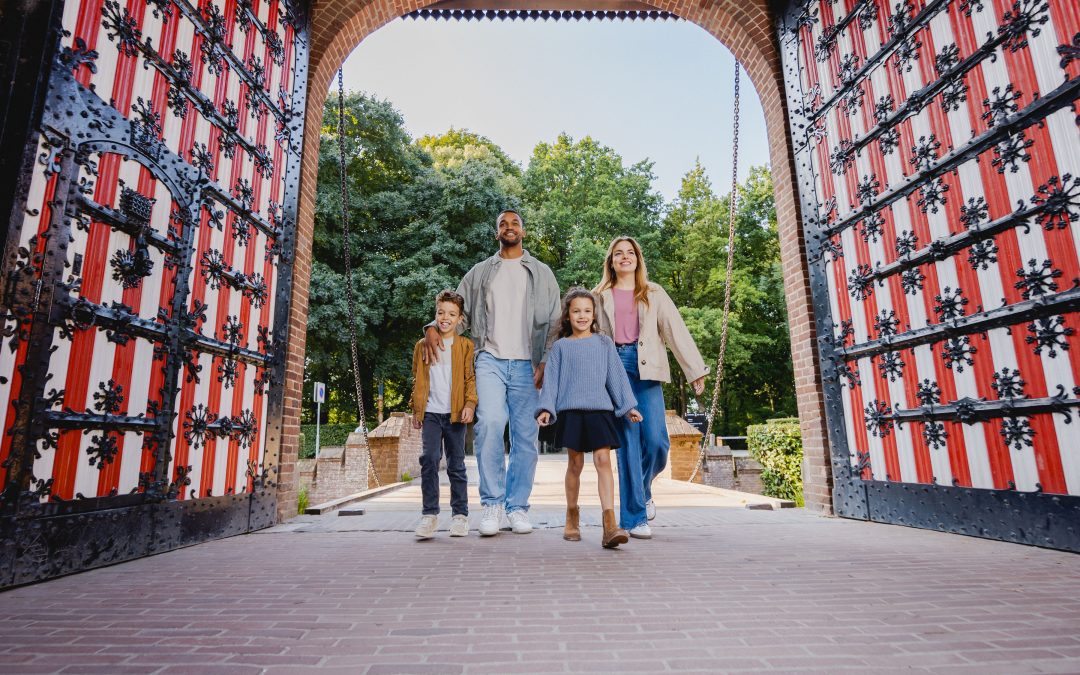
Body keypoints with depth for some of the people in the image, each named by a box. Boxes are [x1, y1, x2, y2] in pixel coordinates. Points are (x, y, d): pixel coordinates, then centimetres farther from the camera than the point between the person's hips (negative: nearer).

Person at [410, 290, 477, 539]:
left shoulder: (466, 346, 4)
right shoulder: (423, 346, 11)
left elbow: (471, 378, 0)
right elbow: (417, 380, 14)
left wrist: (470, 404, -12)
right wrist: (416, 410, 11)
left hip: (455, 413, -1)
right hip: (431, 413, 1)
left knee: (456, 464, 6)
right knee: (429, 459, -9)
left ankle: (460, 514, 16)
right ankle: (430, 513, 0)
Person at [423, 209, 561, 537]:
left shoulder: (541, 273, 15)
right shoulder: (480, 272, 18)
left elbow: (553, 322, 8)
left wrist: (546, 362, -4)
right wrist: (433, 328, -5)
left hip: (526, 365, 1)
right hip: (490, 360, 0)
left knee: (525, 436, 1)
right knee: (489, 423, -20)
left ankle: (517, 506, 12)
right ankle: (491, 503, -8)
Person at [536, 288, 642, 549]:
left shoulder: (604, 343, 11)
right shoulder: (560, 347, 8)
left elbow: (616, 376, 10)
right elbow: (551, 380, 5)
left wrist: (628, 406, 6)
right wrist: (546, 408, -6)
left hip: (600, 409, 0)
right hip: (571, 410, 0)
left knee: (603, 461, -10)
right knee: (575, 464, 7)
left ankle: (610, 524, -13)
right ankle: (572, 519, 24)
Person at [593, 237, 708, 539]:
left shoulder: (654, 293, 15)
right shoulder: (601, 296, 14)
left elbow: (676, 330, 9)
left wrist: (696, 370, 2)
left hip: (646, 369, 1)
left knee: (656, 441, -9)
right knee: (629, 442, -5)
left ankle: (643, 488, 23)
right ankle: (635, 516, 4)